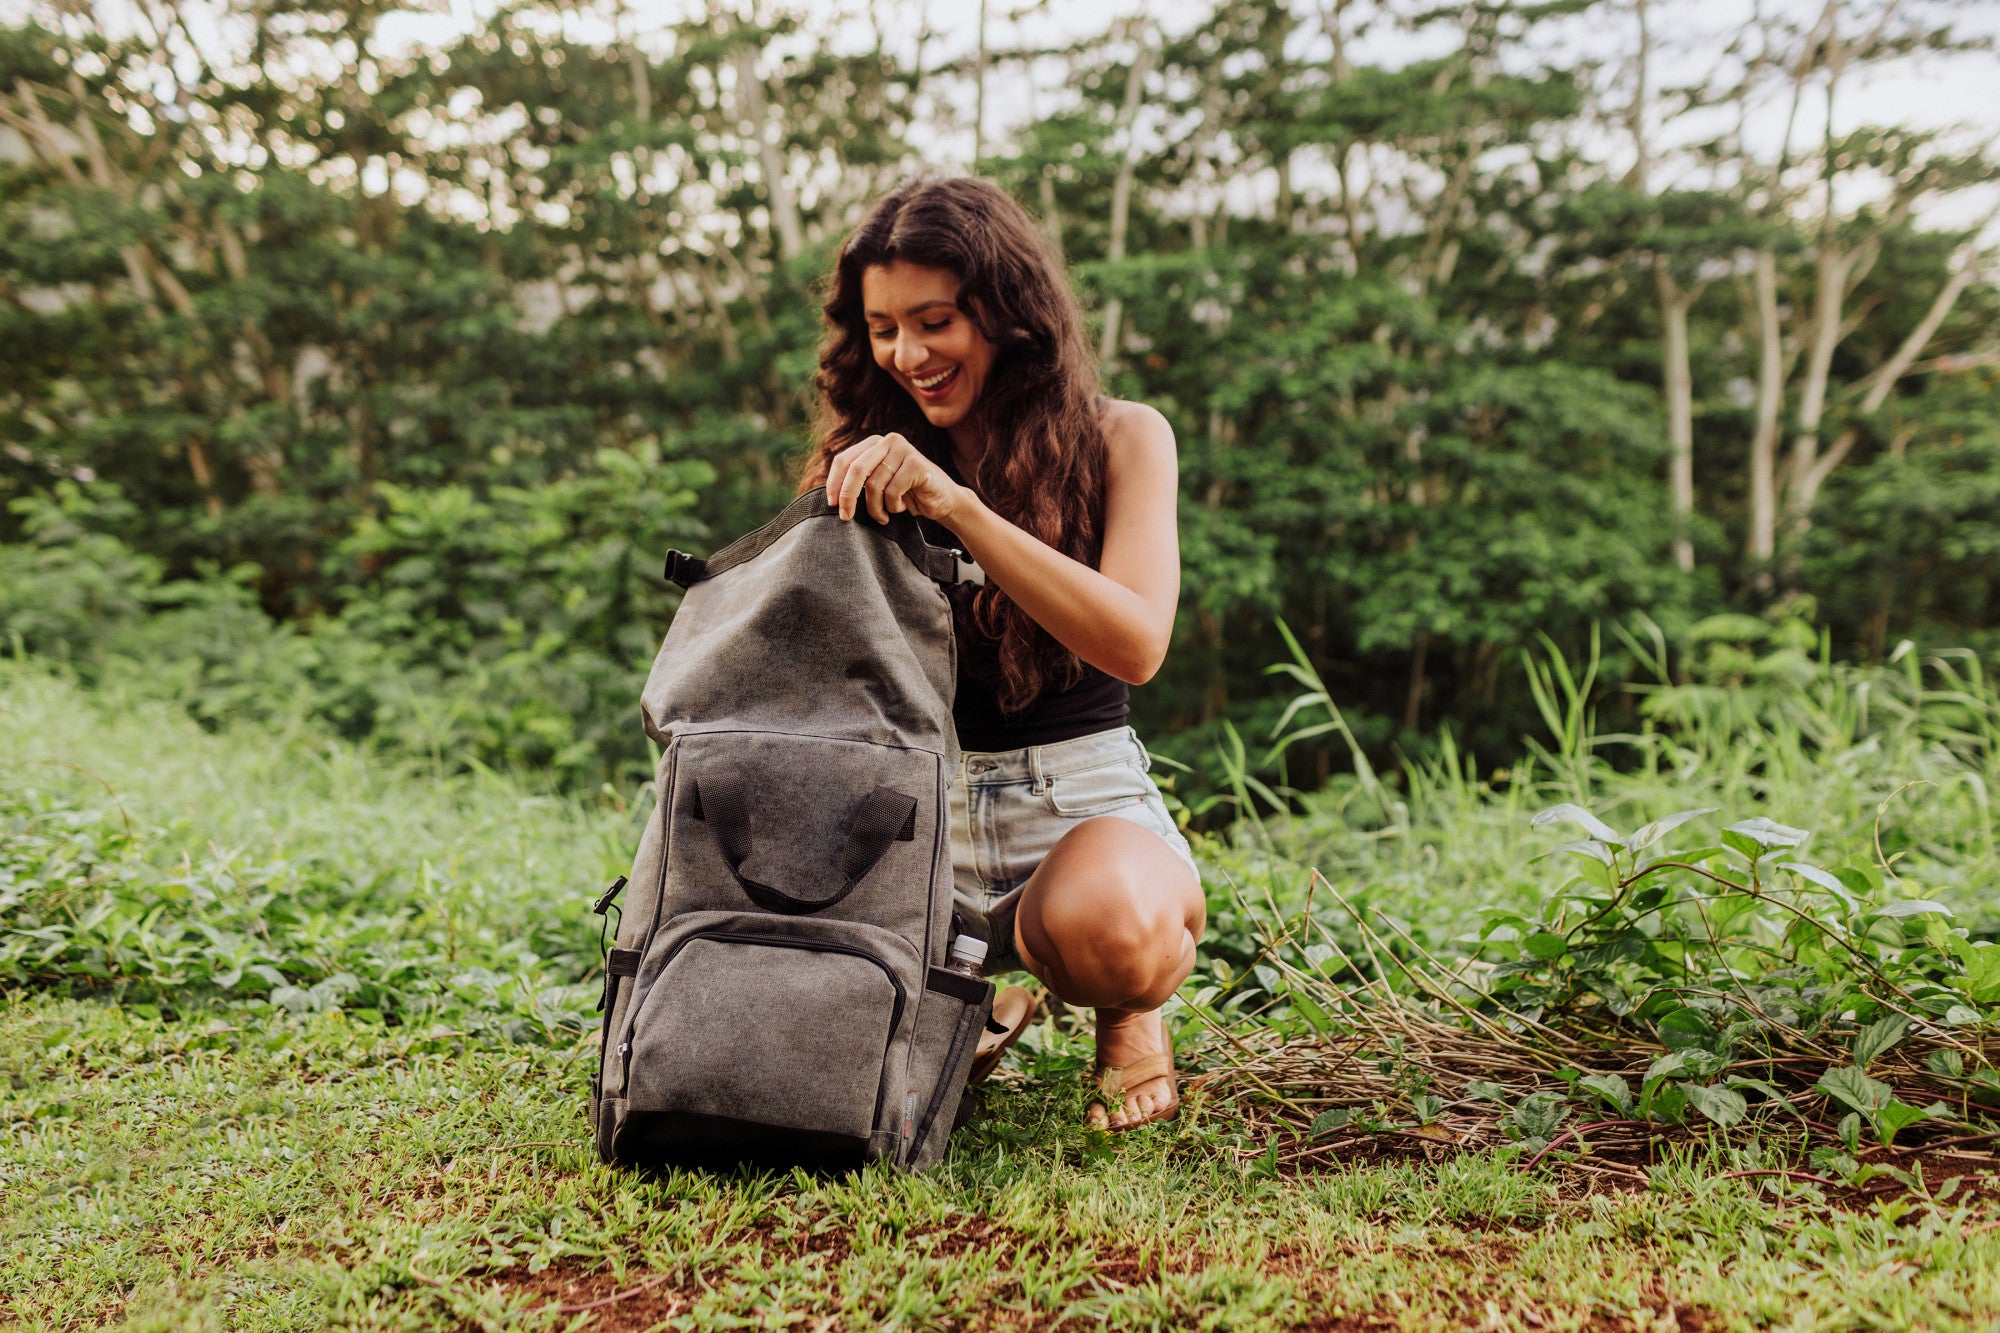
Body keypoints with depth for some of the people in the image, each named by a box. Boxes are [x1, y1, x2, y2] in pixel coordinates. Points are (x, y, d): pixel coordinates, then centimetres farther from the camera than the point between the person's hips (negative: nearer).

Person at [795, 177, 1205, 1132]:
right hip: (914, 806, 4)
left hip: (1080, 796, -3)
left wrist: (955, 503, -27)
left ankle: (1130, 1013, 2)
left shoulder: (1119, 440, -2)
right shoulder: (865, 463, 6)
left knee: (1109, 928, -39)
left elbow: (1135, 644, -19)